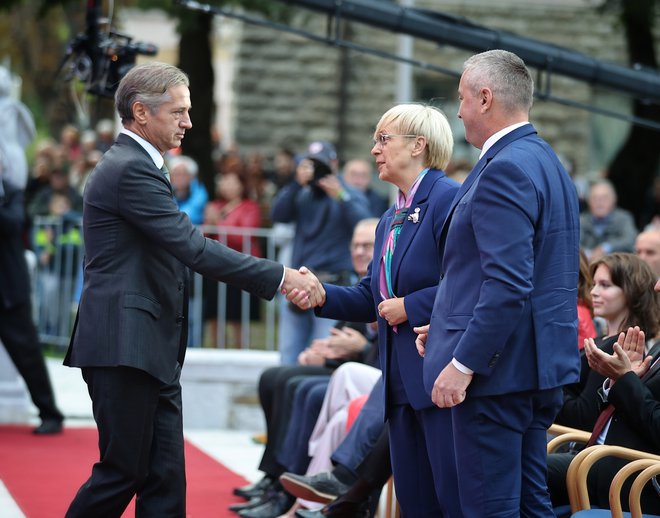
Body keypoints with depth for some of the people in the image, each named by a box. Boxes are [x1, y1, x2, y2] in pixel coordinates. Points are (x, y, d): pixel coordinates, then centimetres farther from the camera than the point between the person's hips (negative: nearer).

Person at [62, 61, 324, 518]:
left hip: (151, 352, 10)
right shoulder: (131, 170, -15)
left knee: (165, 479, 6)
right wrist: (281, 277, -19)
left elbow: (181, 250, 19)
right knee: (123, 472, -4)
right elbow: (194, 248, -20)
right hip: (125, 348, -10)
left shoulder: (136, 166, 18)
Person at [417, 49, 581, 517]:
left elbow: (509, 283, -25)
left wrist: (464, 363, -21)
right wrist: (451, 330, 18)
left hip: (499, 369, -10)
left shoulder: (505, 168, -17)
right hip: (541, 367, 10)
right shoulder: (546, 162, 15)